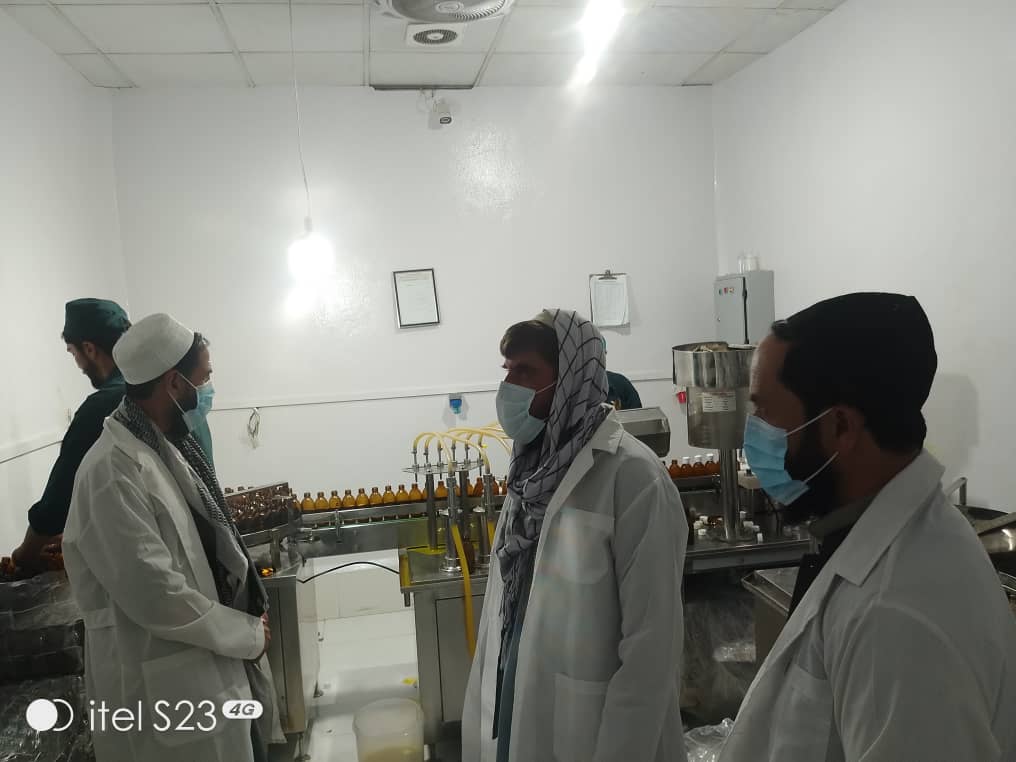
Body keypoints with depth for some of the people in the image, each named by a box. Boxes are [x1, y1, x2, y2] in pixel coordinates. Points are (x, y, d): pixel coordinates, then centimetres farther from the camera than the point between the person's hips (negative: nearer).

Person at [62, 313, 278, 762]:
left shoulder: (166, 448, 6)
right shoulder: (113, 471, -24)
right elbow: (155, 595, -26)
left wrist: (249, 616, 1)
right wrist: (250, 633, -14)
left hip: (213, 670, 9)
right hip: (169, 692, -8)